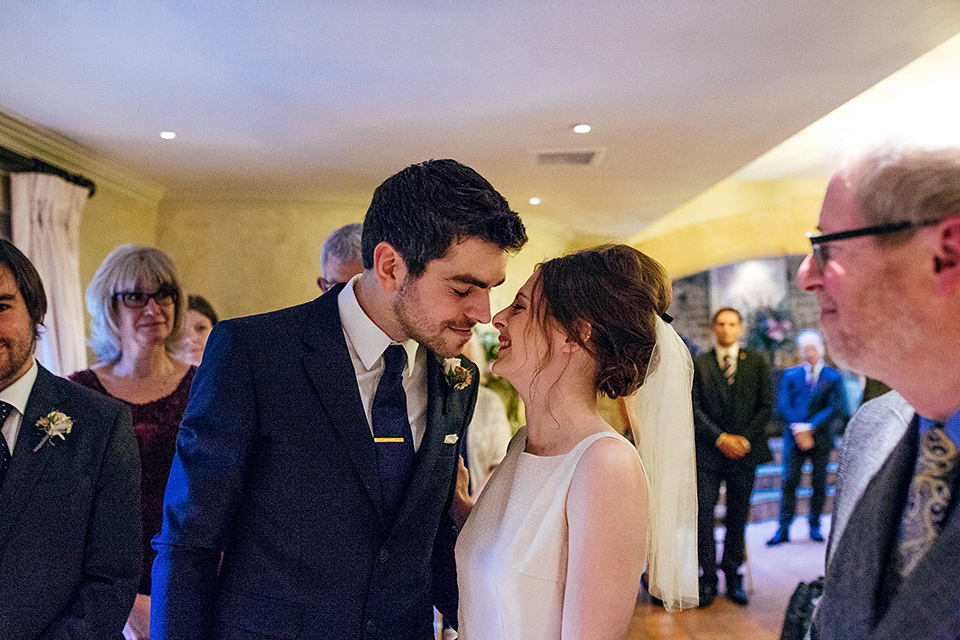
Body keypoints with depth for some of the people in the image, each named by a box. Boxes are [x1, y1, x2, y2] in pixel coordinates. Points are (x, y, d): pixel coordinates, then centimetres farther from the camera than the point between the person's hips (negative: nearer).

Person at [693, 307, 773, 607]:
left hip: (745, 450, 1)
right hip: (708, 453, -1)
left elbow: (767, 406, 5)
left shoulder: (757, 363, 9)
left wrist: (744, 439, -6)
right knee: (703, 516, -4)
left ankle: (733, 577, 19)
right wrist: (721, 438, -10)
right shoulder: (699, 364, 5)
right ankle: (708, 579, 7)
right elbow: (695, 408, -1)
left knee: (738, 518, 7)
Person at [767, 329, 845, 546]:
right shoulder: (790, 375, 9)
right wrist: (798, 430, -13)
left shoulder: (833, 377, 3)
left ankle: (814, 526, 20)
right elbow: (783, 405, 1)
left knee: (819, 484, 6)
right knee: (789, 482, -4)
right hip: (794, 437, 1)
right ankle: (783, 529, 0)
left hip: (821, 439, 0)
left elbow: (837, 409, -7)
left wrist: (810, 427, -14)